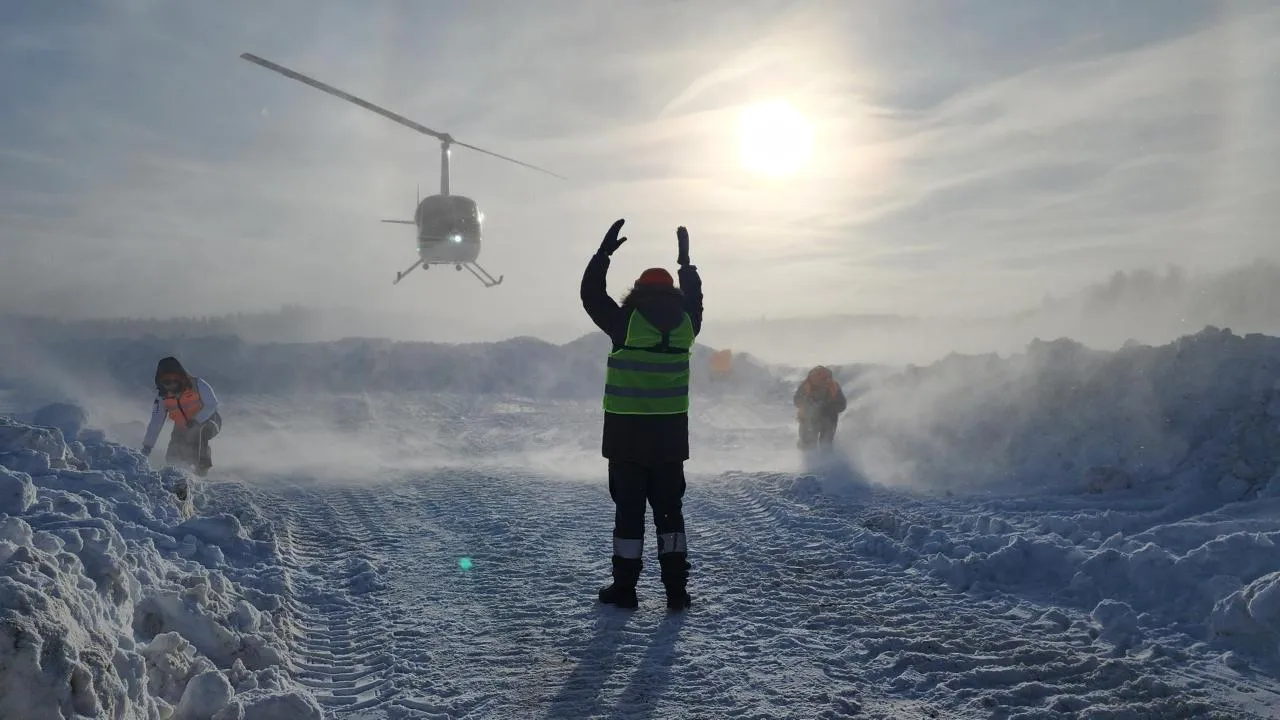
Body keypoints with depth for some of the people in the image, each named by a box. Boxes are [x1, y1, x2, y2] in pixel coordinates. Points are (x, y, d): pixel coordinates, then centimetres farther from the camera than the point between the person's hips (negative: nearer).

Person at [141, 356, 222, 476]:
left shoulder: (197, 385, -22)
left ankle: (203, 465, -27)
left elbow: (212, 404, -18)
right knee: (172, 459, -9)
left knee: (200, 431, -39)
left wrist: (196, 420, -32)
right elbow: (155, 422, -8)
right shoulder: (162, 395, -10)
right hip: (183, 430, 5)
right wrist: (147, 446, -12)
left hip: (207, 422, -5)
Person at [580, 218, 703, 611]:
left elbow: (591, 294, 6)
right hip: (671, 433, 3)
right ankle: (676, 589, 9)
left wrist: (605, 251, 12)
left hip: (627, 431, -3)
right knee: (669, 508, 10)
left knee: (628, 508, 5)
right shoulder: (686, 324, 3)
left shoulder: (626, 322, -7)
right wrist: (686, 261, 36)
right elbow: (693, 300, 26)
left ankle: (625, 587, 10)